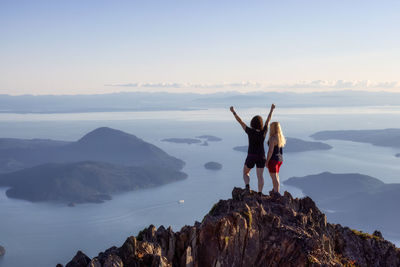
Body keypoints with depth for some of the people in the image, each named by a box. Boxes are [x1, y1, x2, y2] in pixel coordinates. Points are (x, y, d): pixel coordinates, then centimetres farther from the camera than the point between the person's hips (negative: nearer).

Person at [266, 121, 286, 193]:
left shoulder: (272, 138, -19)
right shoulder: (281, 138, 6)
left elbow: (270, 151, -20)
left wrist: (267, 162, -15)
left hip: (273, 159, -9)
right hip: (280, 159, 9)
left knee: (274, 178, -4)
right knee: (276, 176, 19)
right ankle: (275, 191, 25)